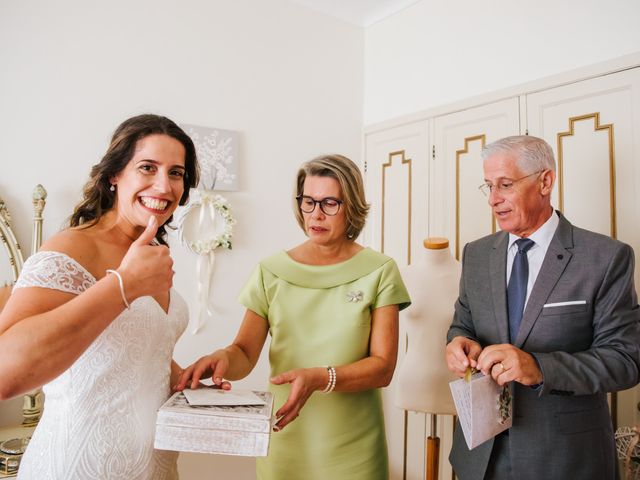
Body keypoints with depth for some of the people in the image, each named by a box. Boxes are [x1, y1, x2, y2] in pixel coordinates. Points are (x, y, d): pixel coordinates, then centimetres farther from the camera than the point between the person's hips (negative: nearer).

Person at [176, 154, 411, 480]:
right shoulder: (271, 272, -1)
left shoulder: (378, 272, -6)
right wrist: (223, 358, -24)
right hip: (285, 439, 2)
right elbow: (245, 353, -2)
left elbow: (383, 367, -10)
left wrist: (319, 378, -26)